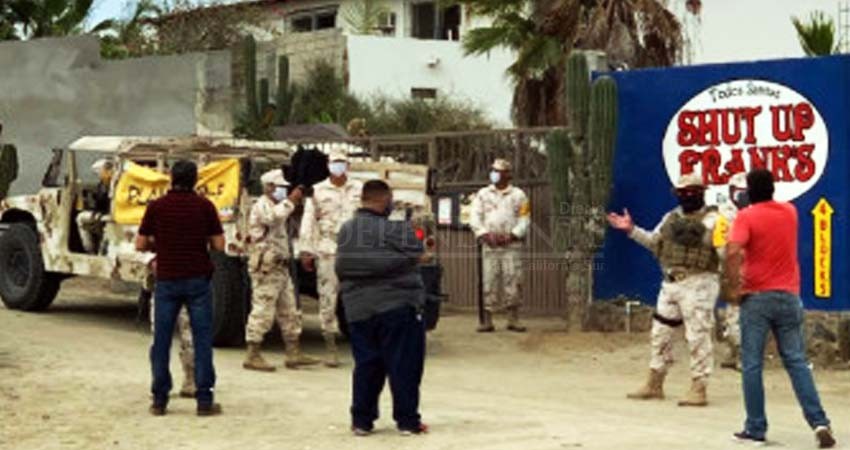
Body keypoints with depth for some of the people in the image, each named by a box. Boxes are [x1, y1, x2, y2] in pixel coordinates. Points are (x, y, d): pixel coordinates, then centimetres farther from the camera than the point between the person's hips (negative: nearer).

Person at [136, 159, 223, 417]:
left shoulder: (156, 207, -1)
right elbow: (218, 245, -3)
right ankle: (204, 400, 1)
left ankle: (159, 400, 9)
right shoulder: (204, 206, -3)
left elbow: (141, 245, 1)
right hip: (197, 280, -1)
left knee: (161, 340, 8)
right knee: (202, 340, 3)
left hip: (166, 280, 1)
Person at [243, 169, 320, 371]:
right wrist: (290, 201, -24)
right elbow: (273, 217, -32)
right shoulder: (261, 206, -11)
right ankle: (252, 356, -4)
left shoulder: (276, 206, 22)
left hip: (280, 267, 10)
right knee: (262, 311, -8)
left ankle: (294, 355, 16)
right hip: (266, 269, -10)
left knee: (289, 312, 11)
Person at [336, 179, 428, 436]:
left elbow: (340, 268, 10)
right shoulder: (398, 230, -13)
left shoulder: (345, 231, 5)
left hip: (358, 309, 5)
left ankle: (361, 420, 12)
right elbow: (416, 257, -8)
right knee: (404, 366, 3)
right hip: (397, 307, -5)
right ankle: (407, 420, 6)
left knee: (366, 365, 11)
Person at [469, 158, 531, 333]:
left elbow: (524, 220, 4)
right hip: (489, 245, 1)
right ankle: (487, 320, -2)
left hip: (512, 244, -1)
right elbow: (474, 217, 7)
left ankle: (513, 319, -2)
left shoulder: (518, 195, 9)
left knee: (513, 280, -6)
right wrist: (485, 235, -9)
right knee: (489, 281, -4)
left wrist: (511, 235, -10)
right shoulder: (482, 194, 13)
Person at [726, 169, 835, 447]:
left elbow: (733, 252, -23)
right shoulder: (789, 211, 8)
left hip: (756, 297, -4)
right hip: (788, 296, 4)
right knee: (796, 362, 6)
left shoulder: (746, 216, -8)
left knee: (752, 365, 4)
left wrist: (734, 286, -13)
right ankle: (819, 422, -5)